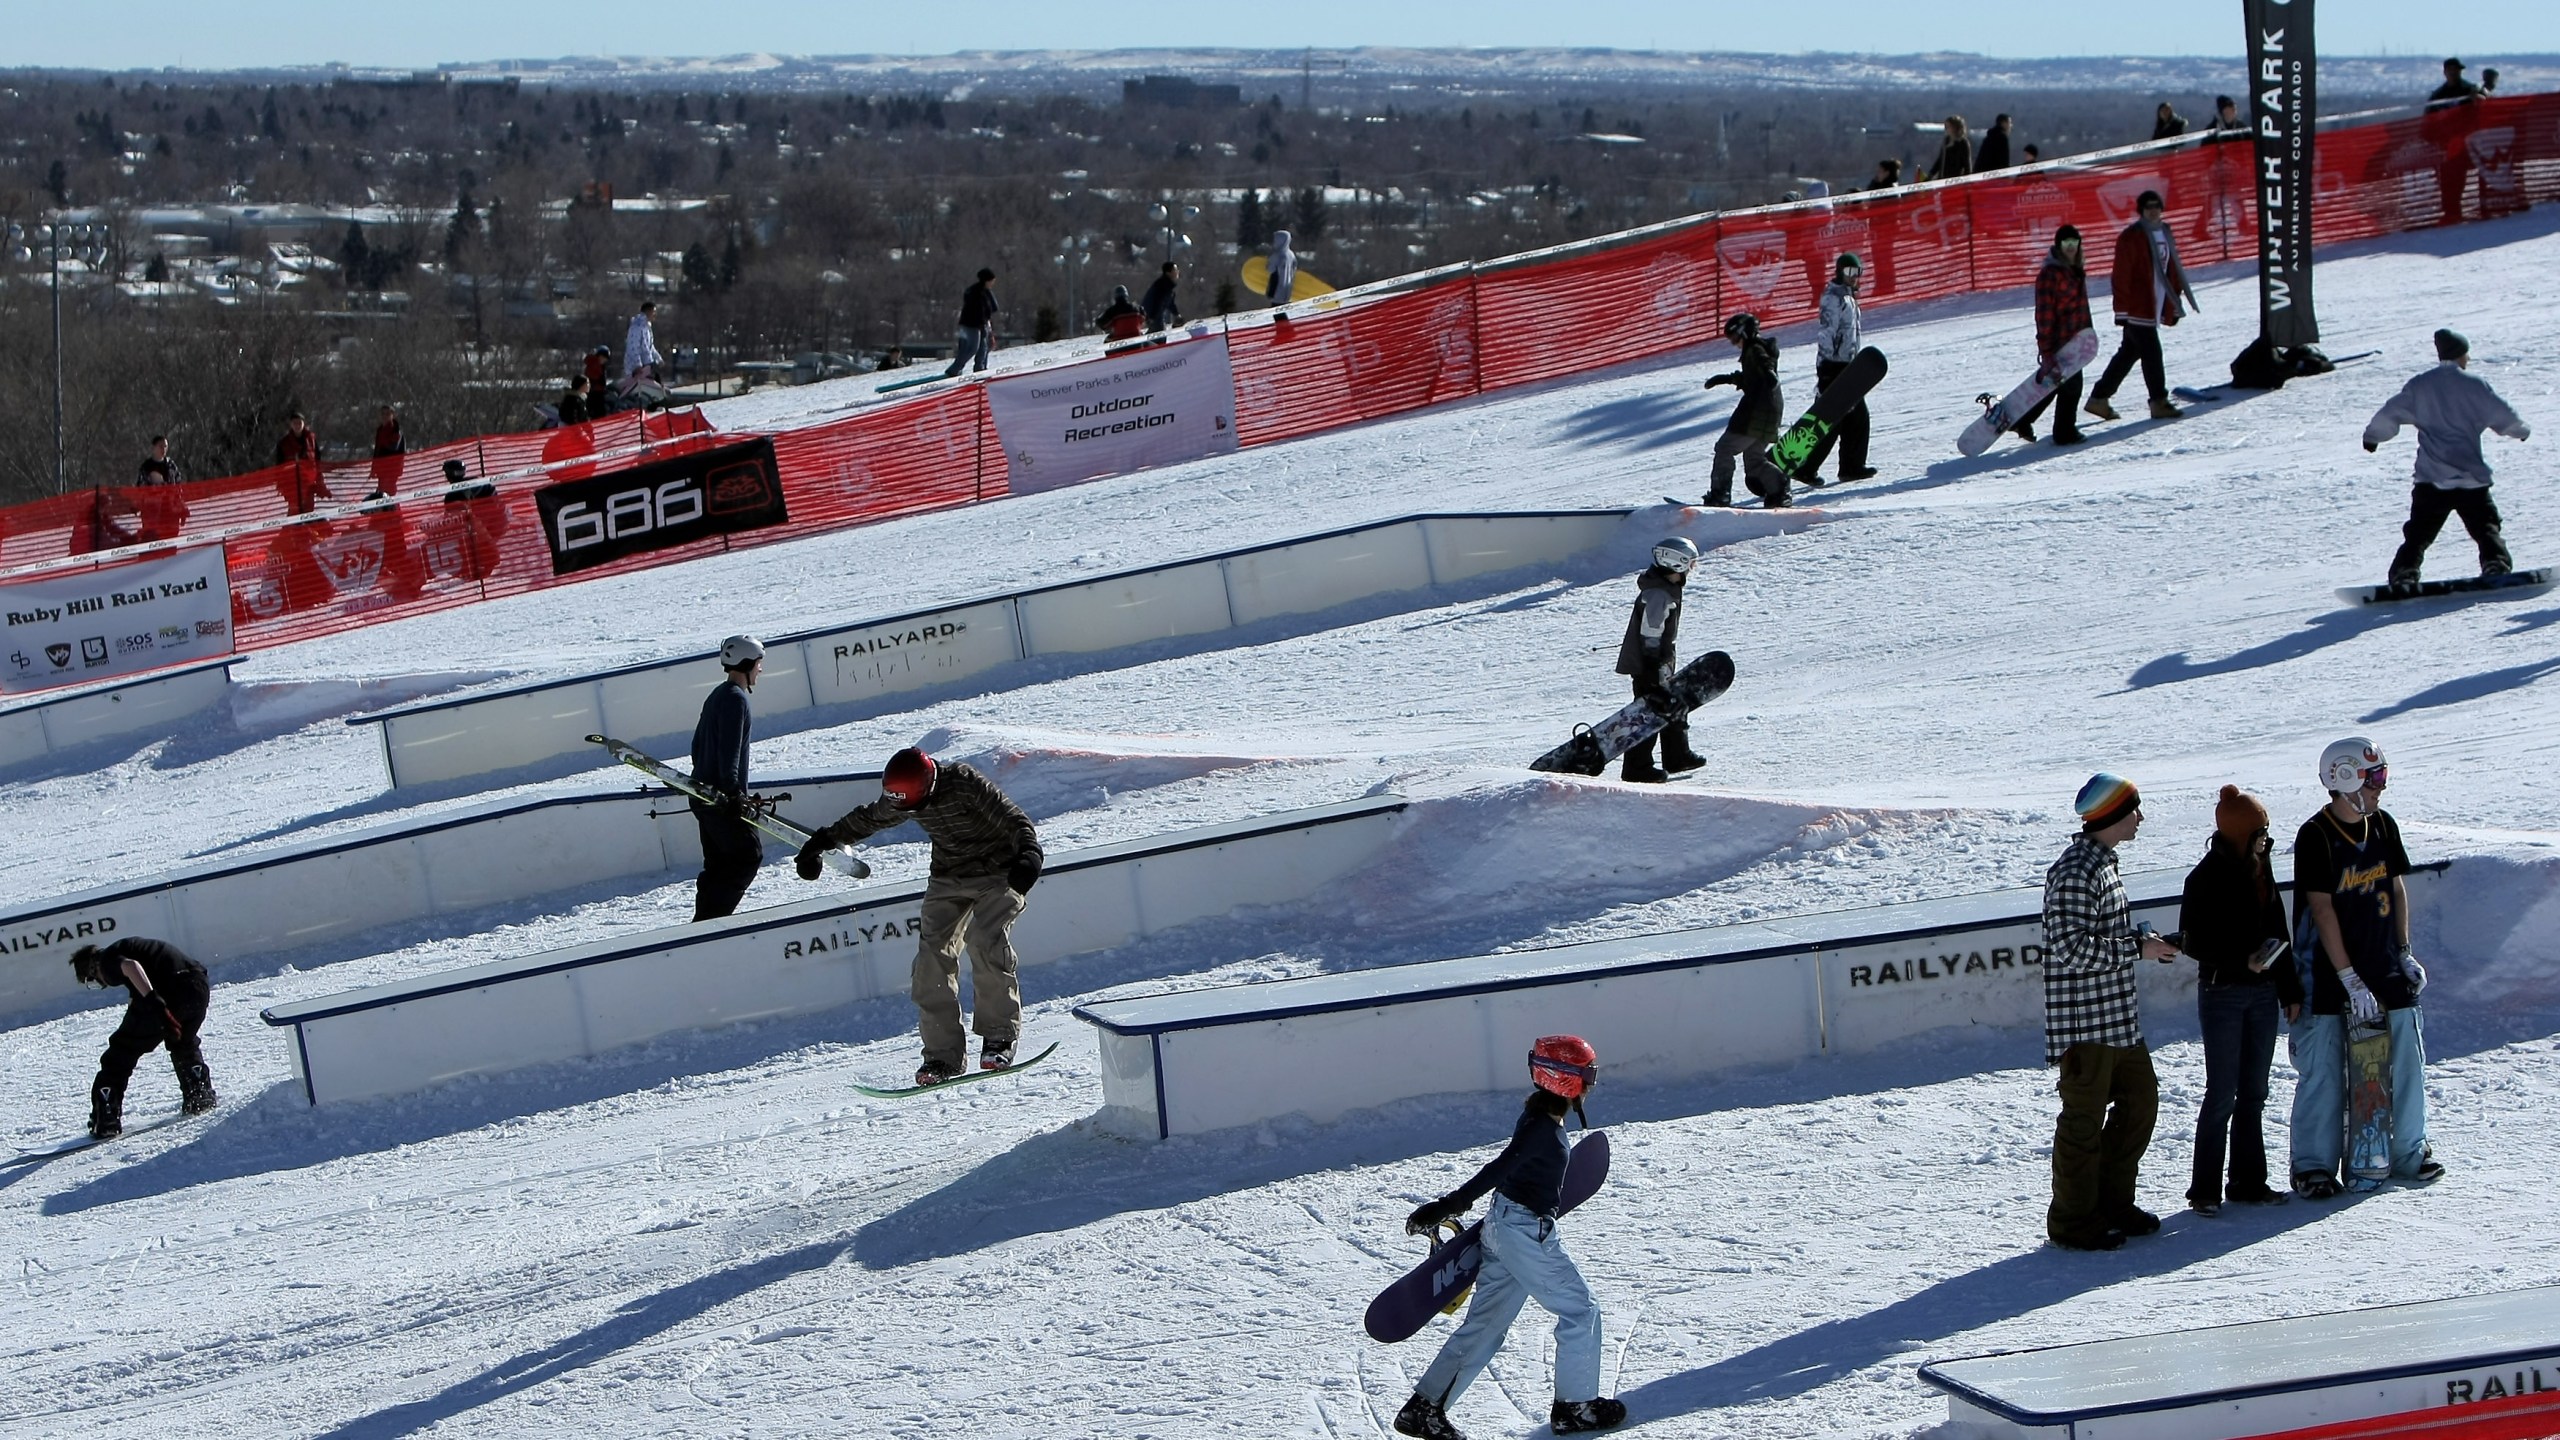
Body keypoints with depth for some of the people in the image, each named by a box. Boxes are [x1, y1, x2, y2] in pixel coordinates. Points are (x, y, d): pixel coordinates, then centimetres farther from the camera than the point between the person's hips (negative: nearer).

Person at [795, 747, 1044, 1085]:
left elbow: (1013, 821, -29)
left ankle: (1000, 1036, -11)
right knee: (933, 953, -11)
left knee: (986, 942, -26)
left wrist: (1029, 854, -46)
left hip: (998, 874, -6)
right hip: (948, 878, 6)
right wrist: (827, 839, 23)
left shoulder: (966, 785, -27)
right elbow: (868, 819, 14)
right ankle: (943, 1053, -10)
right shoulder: (900, 799, -7)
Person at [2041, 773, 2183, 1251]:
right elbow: (2072, 948, -24)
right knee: (2084, 1118, -2)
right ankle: (2072, 1220, 7)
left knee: (2140, 1100, 15)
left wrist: (2143, 941, 8)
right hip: (2085, 1021, -10)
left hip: (2118, 1018, 10)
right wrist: (2137, 948, -19)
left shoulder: (2104, 865, 14)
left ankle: (2113, 1203, 26)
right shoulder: (2075, 872, -18)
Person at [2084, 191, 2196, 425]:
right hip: (2138, 308, -8)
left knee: (2128, 353, 12)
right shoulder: (2131, 238, -11)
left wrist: (2175, 305, 18)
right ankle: (2159, 402, 2)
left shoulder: (2165, 235, 13)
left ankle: (2099, 398, 18)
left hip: (2156, 307, 8)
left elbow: (2173, 272, 20)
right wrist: (2122, 311, -16)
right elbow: (2121, 276, -13)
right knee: (2152, 354, -6)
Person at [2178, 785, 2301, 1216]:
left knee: (2253, 1094, 10)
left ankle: (2248, 1181, 18)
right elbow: (2194, 941, -12)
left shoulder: (2260, 870, 9)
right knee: (2222, 1095, -5)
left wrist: (2290, 990, 14)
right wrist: (2242, 960, -23)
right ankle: (2204, 1189, 1)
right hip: (2222, 993, -7)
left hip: (2262, 993, 7)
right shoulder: (2207, 877, -11)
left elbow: (2277, 932, 15)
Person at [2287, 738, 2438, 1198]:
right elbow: (2322, 910, -16)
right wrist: (2351, 981, -18)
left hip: (2384, 969, 6)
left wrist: (2404, 952, 9)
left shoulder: (2383, 825, 5)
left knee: (2406, 1057, 8)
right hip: (2330, 974, -6)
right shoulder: (2315, 837, -14)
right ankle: (2314, 1165, 7)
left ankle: (2408, 1153, 23)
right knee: (2323, 1071, -3)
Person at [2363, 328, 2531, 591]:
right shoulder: (2474, 385, -2)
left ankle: (2403, 575, -6)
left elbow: (2390, 414, 6)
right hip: (2471, 478, -2)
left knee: (2419, 533, 7)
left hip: (2431, 480, 2)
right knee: (2486, 527, 8)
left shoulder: (2419, 385, 5)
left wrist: (2372, 437, 25)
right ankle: (2495, 565, -10)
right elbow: (2503, 416, 1)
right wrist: (2522, 431, 22)